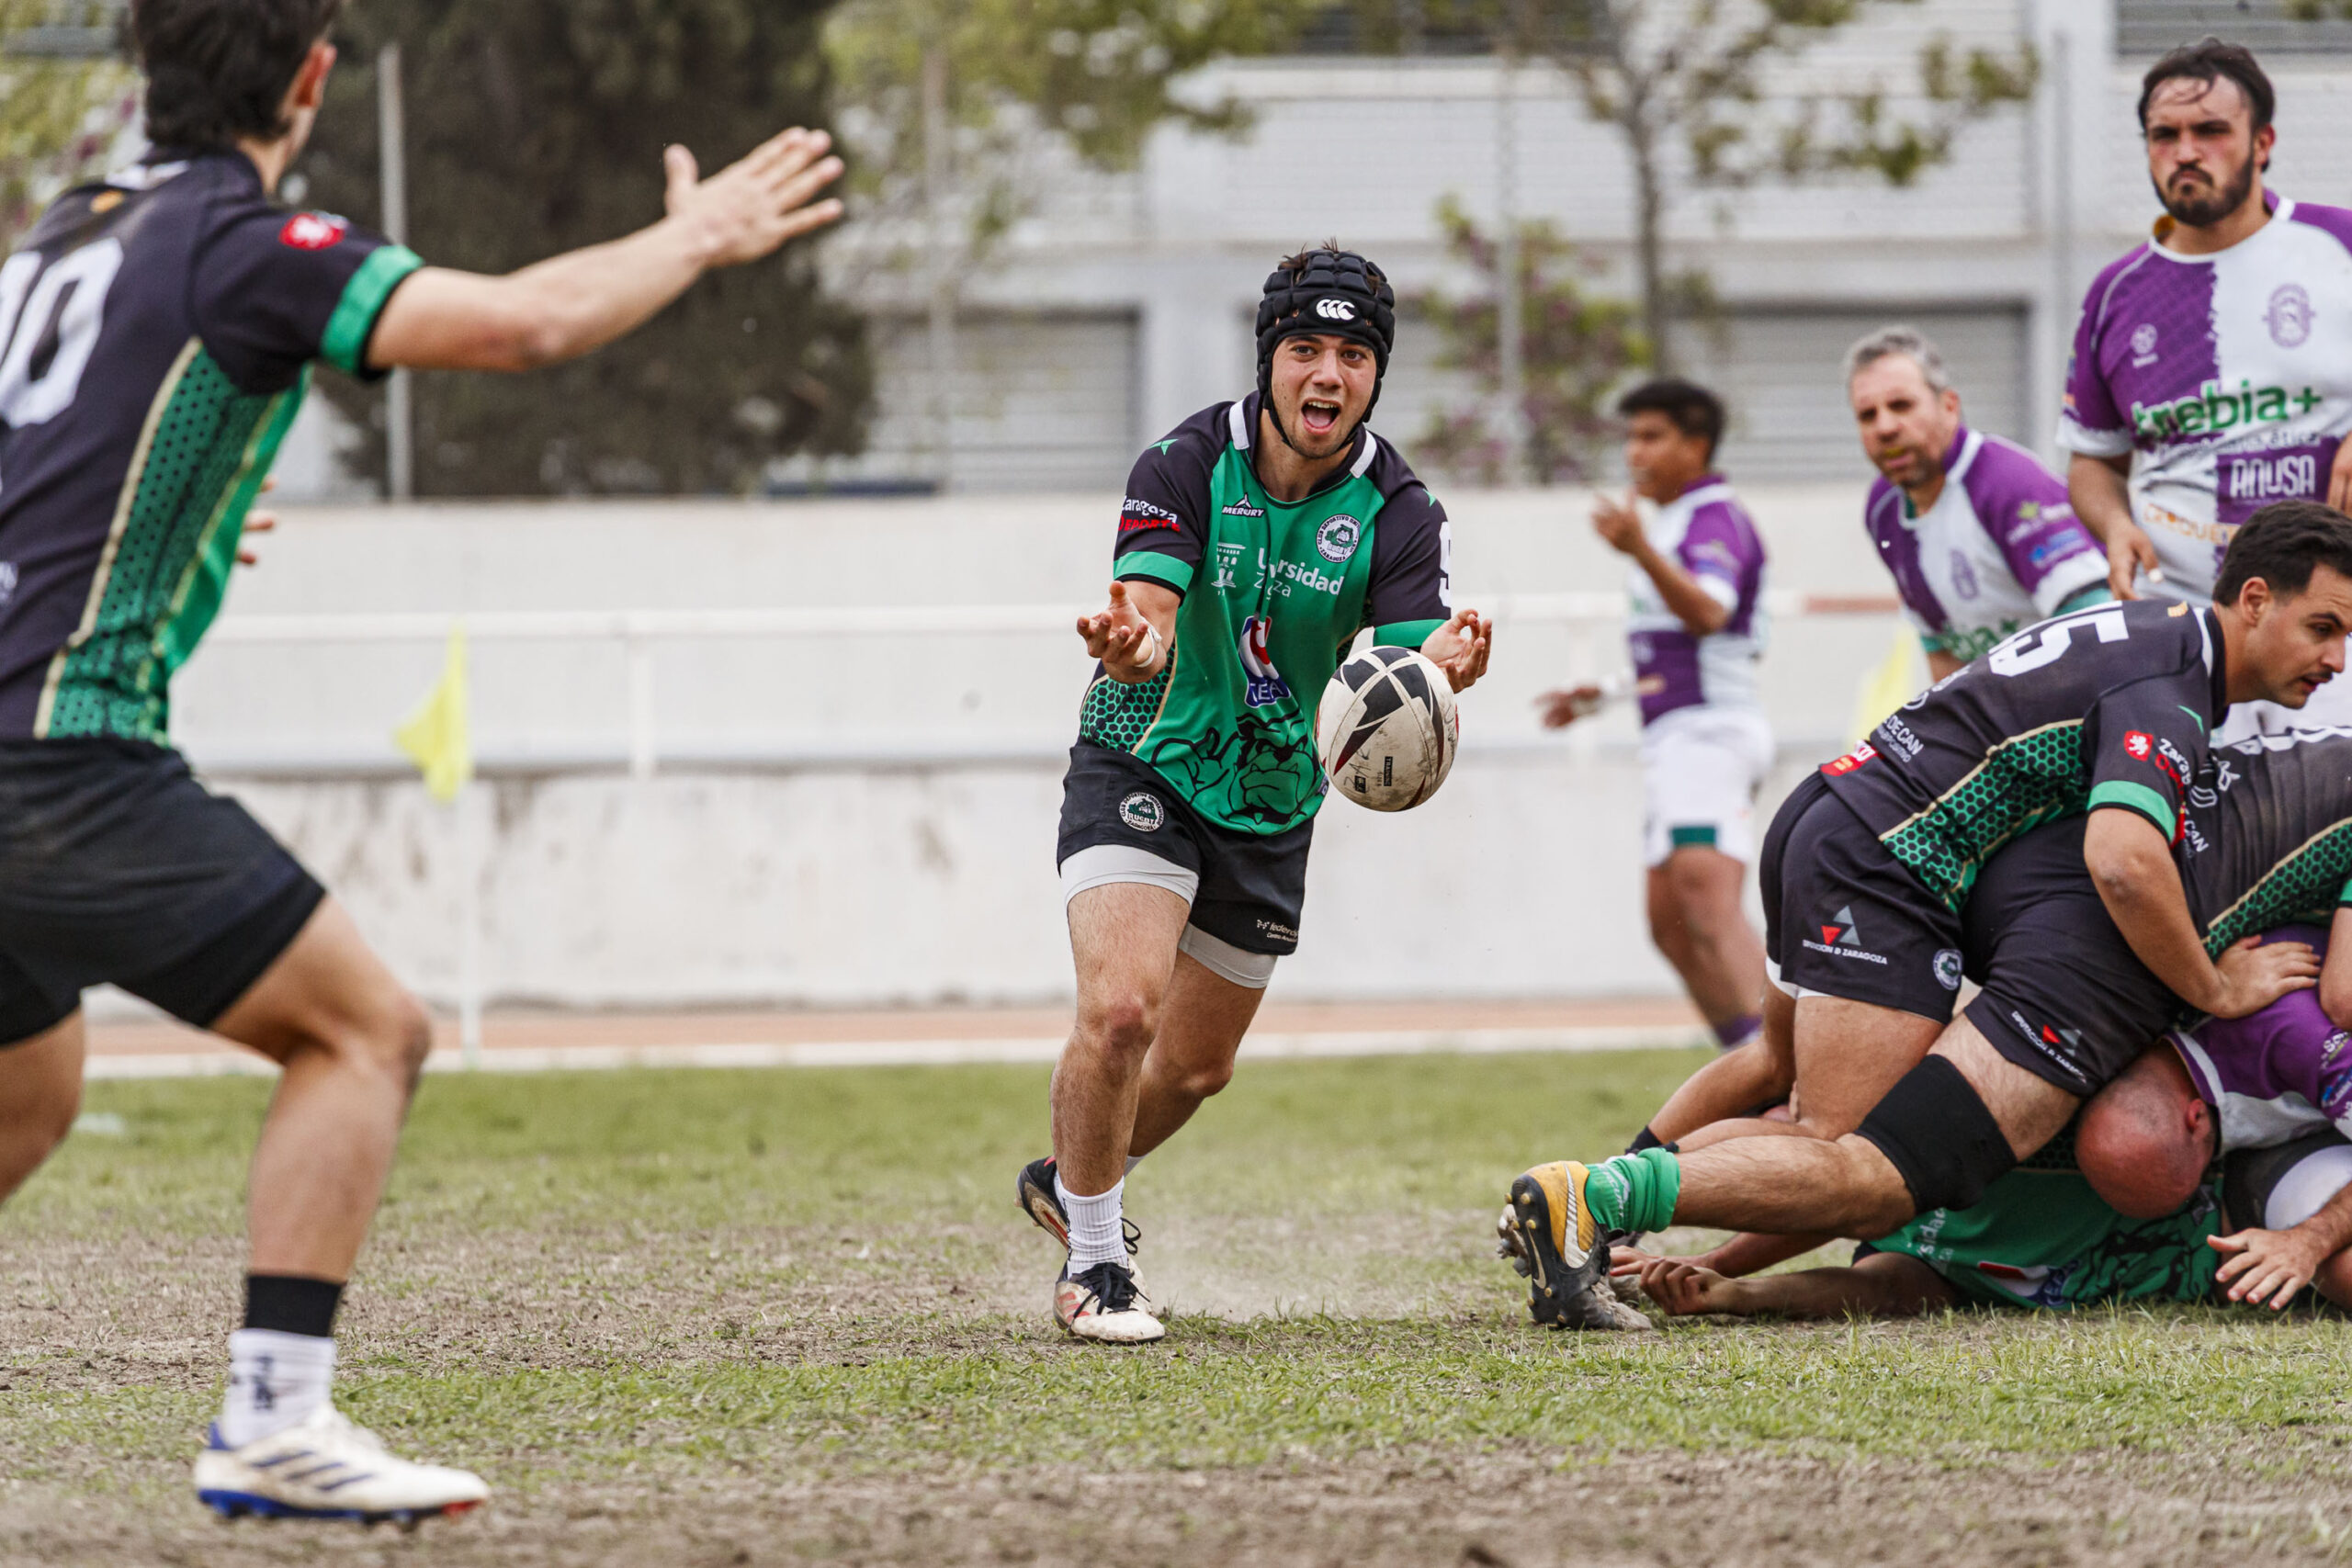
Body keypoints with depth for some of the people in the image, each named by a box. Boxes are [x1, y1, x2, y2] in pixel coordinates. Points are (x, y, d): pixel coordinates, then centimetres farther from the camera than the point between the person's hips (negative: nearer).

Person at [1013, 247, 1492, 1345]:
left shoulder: (1397, 510, -13)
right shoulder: (1188, 464, -18)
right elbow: (1148, 614, -28)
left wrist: (1441, 670, -45)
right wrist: (1131, 643, -53)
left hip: (1272, 800, 4)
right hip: (1143, 766, -4)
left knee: (1198, 1067, 14)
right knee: (1122, 1007, -25)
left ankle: (1064, 1180, 44)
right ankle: (1091, 1258, -7)